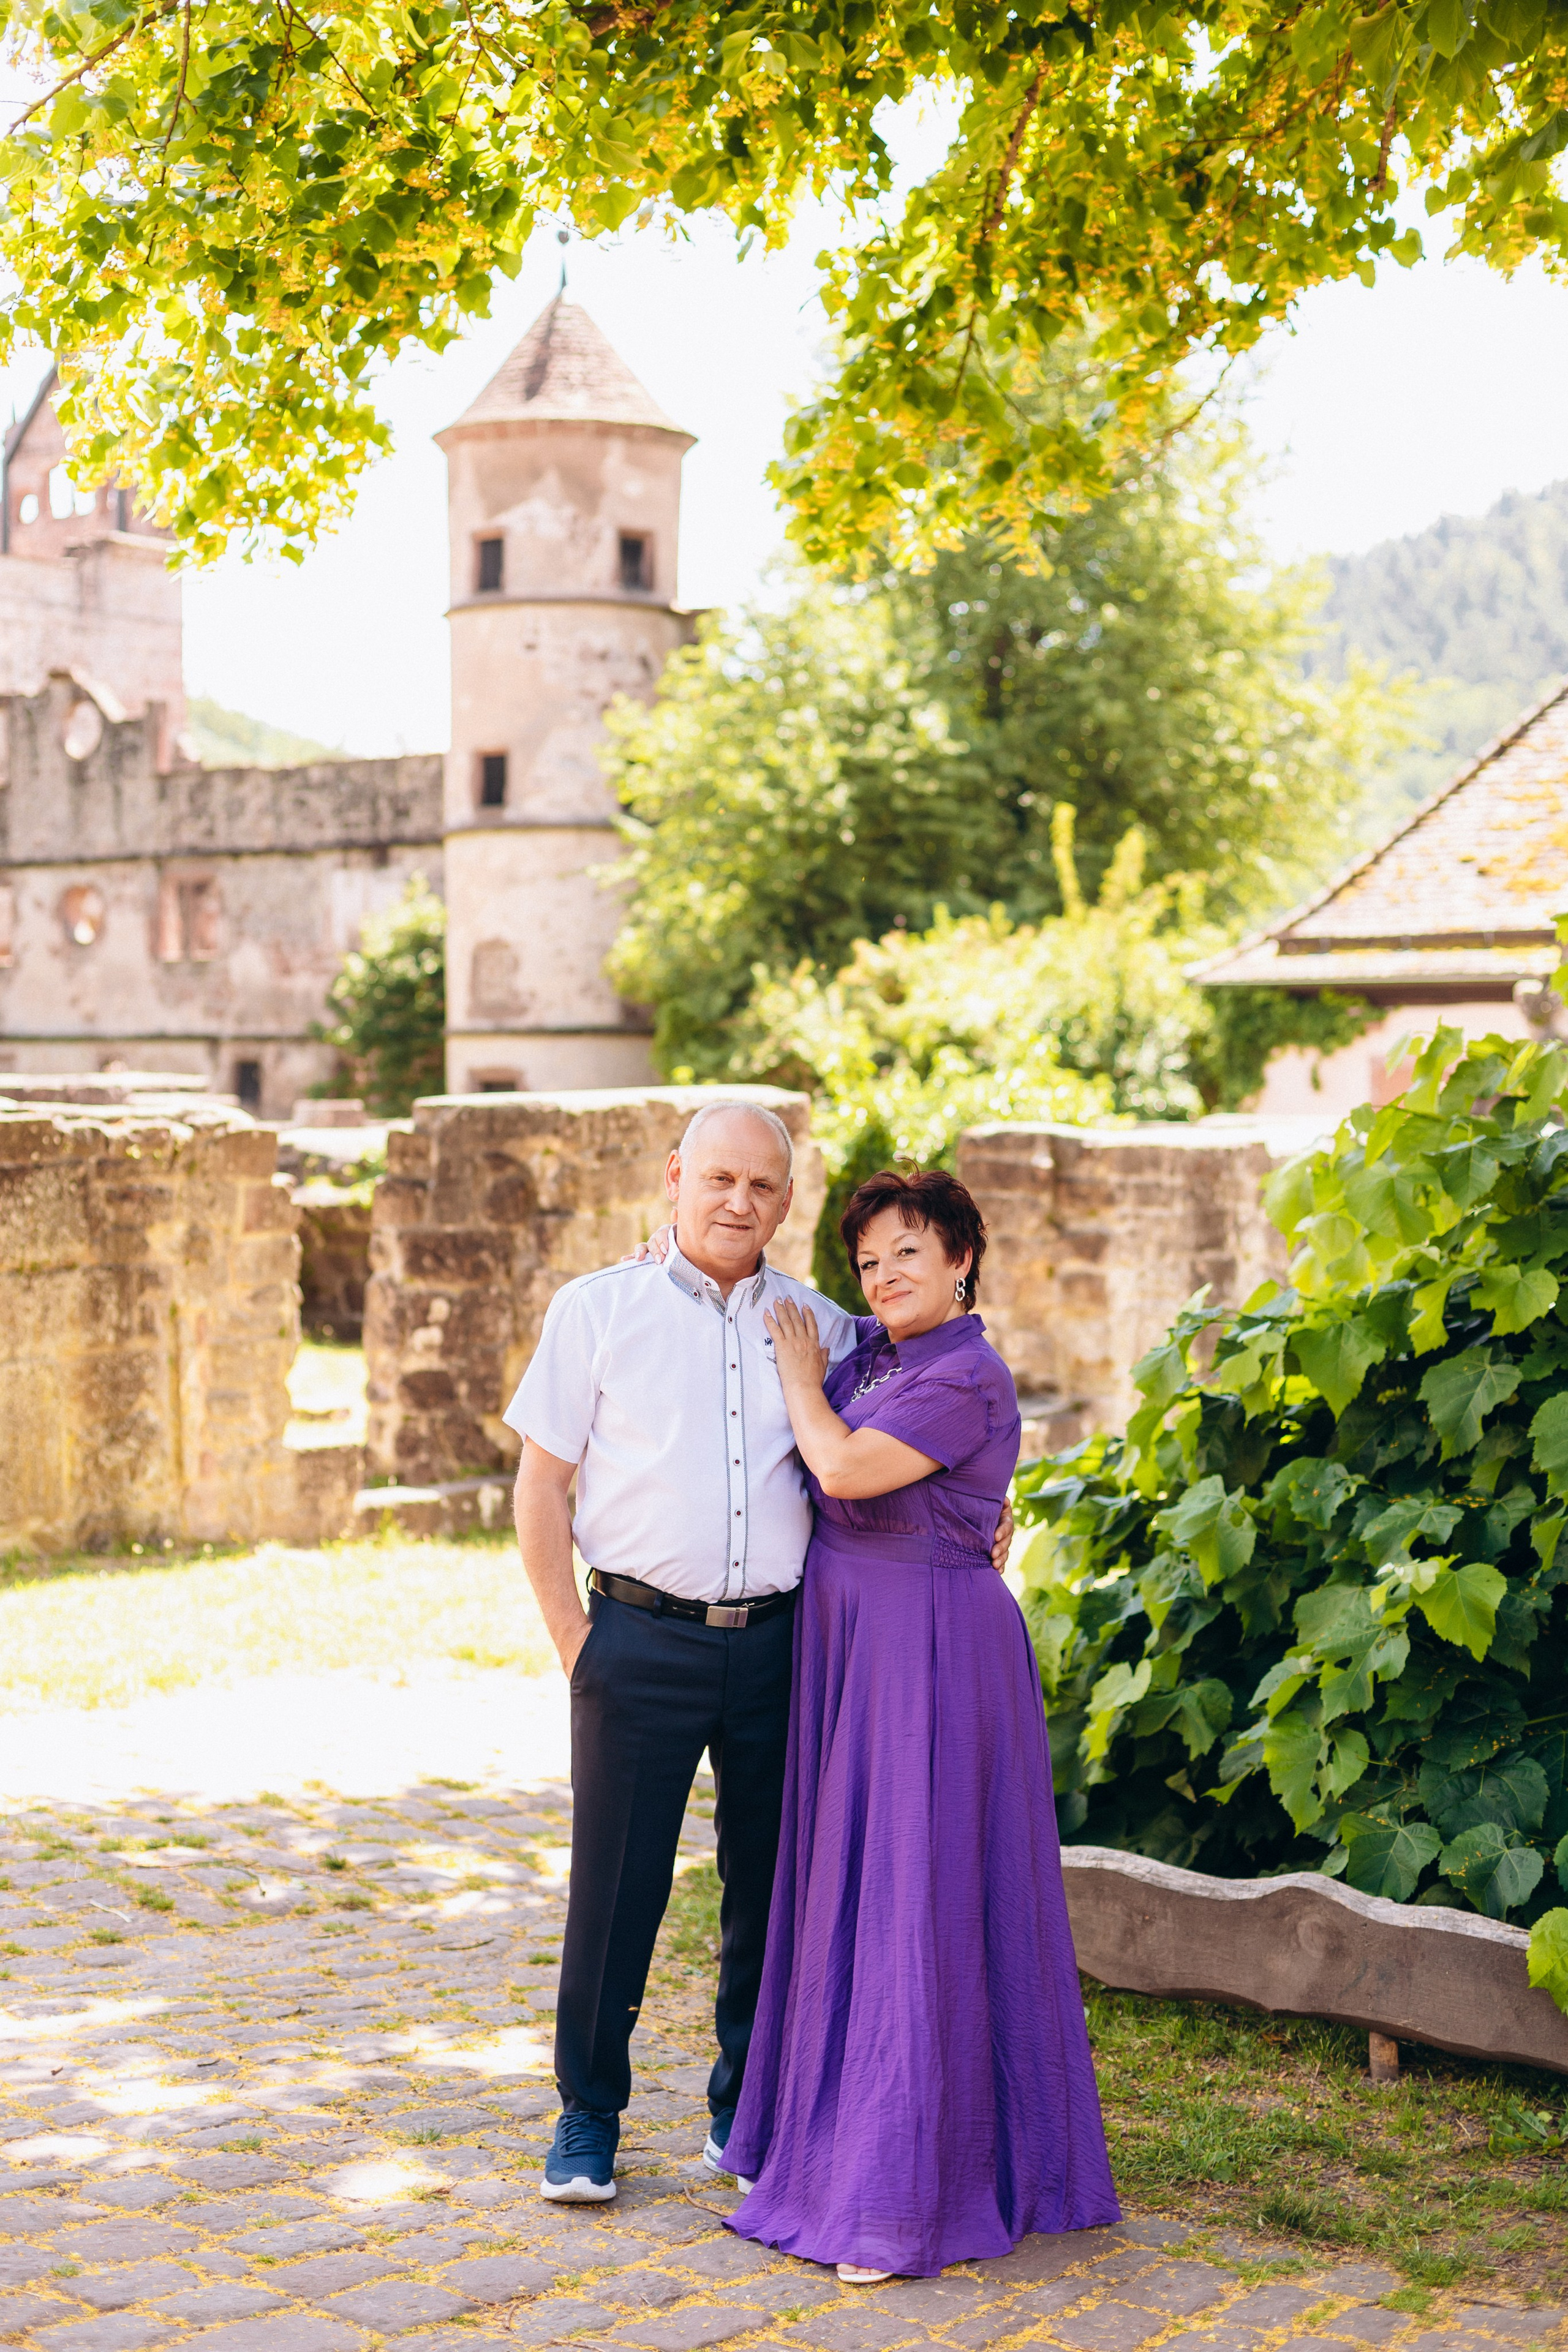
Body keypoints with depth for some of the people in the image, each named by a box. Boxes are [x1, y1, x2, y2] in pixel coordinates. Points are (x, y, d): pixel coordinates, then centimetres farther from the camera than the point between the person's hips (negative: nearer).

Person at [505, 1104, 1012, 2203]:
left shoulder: (822, 1327, 9)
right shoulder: (599, 1310, 3)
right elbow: (542, 1487, 2)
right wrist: (574, 1641, -3)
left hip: (780, 1645, 2)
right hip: (641, 1644, -2)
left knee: (771, 1887, 9)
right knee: (616, 1887, 2)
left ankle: (749, 2112, 26)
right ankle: (589, 2118, 19)